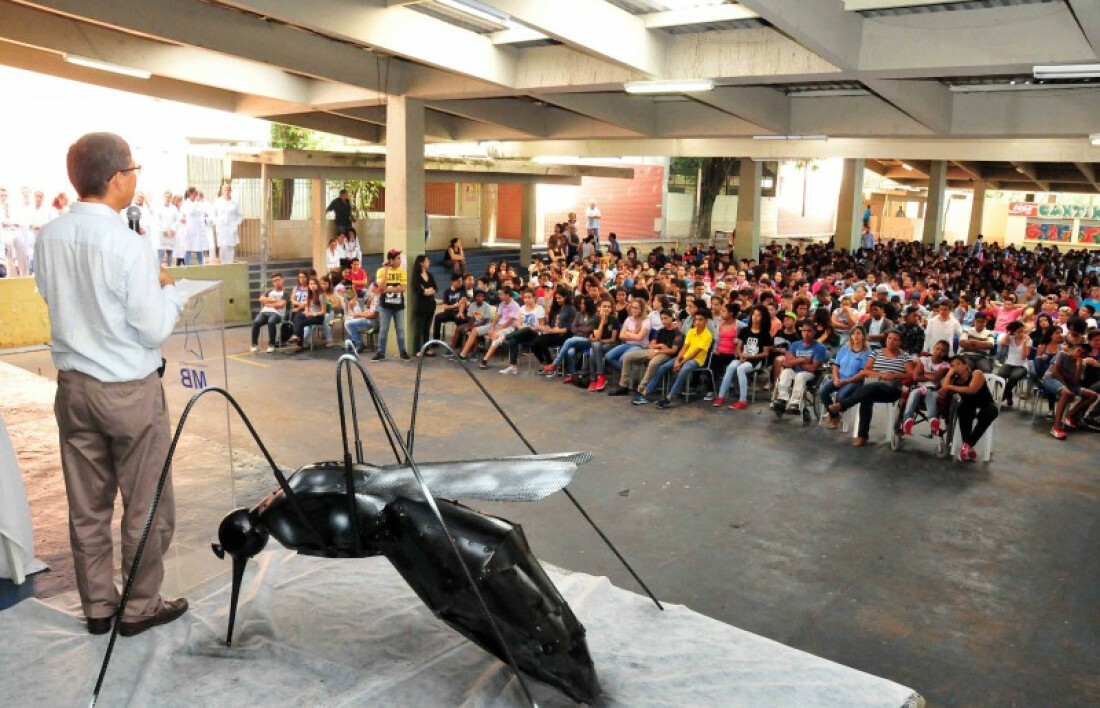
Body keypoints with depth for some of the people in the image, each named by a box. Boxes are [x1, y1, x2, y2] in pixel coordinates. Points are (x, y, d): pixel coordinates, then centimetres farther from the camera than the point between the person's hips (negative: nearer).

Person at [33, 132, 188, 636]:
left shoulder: (49, 237, 0)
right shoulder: (127, 245, -20)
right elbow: (155, 330, -16)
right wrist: (169, 289, 1)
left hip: (73, 385, 6)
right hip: (129, 390, -6)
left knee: (86, 506, 15)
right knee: (146, 506, 10)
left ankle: (97, 606, 29)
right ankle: (140, 607, 21)